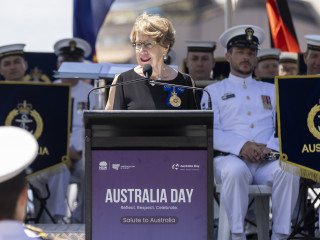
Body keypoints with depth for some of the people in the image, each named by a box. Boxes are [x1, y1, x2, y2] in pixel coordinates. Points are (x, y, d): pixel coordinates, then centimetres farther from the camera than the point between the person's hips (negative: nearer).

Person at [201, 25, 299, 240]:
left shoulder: (271, 91, 25)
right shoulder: (213, 91, 16)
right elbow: (210, 132, 2)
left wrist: (270, 147, -9)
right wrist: (242, 146, -15)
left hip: (267, 160, 2)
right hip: (229, 158, -2)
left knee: (289, 170, -31)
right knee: (235, 171, -38)